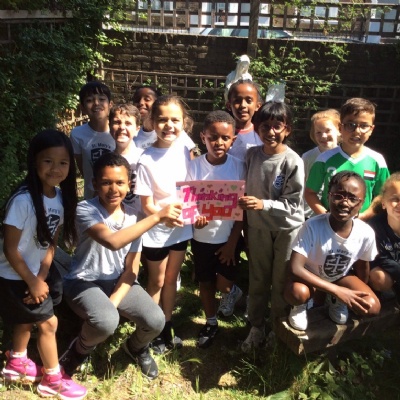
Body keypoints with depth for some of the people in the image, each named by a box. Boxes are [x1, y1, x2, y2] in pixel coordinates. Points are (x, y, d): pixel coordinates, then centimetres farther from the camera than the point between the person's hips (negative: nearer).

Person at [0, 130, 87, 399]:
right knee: (48, 323, 3)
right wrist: (33, 282, -16)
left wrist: (42, 276, -9)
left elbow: (52, 242, -1)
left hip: (37, 271, 7)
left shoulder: (61, 196, -9)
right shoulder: (23, 200, -31)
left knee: (27, 320, 25)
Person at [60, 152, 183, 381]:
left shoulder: (133, 217, -3)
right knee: (106, 321, -34)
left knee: (156, 321, -19)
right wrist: (157, 217, -36)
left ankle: (136, 348, 20)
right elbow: (113, 241, -36)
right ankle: (81, 349, 4)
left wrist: (114, 301, -16)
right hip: (85, 283, -4)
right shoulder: (85, 210, -17)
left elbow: (131, 269, -1)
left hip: (120, 282, 4)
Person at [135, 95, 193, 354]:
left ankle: (167, 327, 39)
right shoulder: (147, 160, -20)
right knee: (157, 282, 14)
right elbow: (147, 205, -17)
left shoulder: (184, 149, -8)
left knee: (172, 279, 19)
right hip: (157, 230, -4)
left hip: (182, 227, 4)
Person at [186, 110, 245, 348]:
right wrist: (195, 217, -25)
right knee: (206, 282, 13)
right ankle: (211, 323, 37)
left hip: (228, 237, -1)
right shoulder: (194, 166, -9)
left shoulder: (238, 167, -9)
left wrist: (233, 241, -8)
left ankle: (232, 292, 37)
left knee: (223, 284, -1)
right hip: (202, 237, 1)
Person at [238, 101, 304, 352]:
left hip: (287, 229, -3)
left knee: (281, 283, 11)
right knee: (258, 280, 15)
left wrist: (264, 204, -28)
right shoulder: (252, 155, -5)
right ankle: (257, 328, 33)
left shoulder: (293, 162, -18)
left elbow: (293, 204, -18)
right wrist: (244, 202, -7)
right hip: (258, 227, 4)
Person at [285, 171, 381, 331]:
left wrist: (358, 292, 11)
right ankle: (300, 305, 3)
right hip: (310, 275, -3)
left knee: (372, 307, -21)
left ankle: (335, 300, 13)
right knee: (297, 292, -36)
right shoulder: (312, 226, -34)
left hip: (341, 276, 4)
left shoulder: (366, 233, -22)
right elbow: (295, 268, -37)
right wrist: (336, 290, -36)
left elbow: (362, 267, -2)